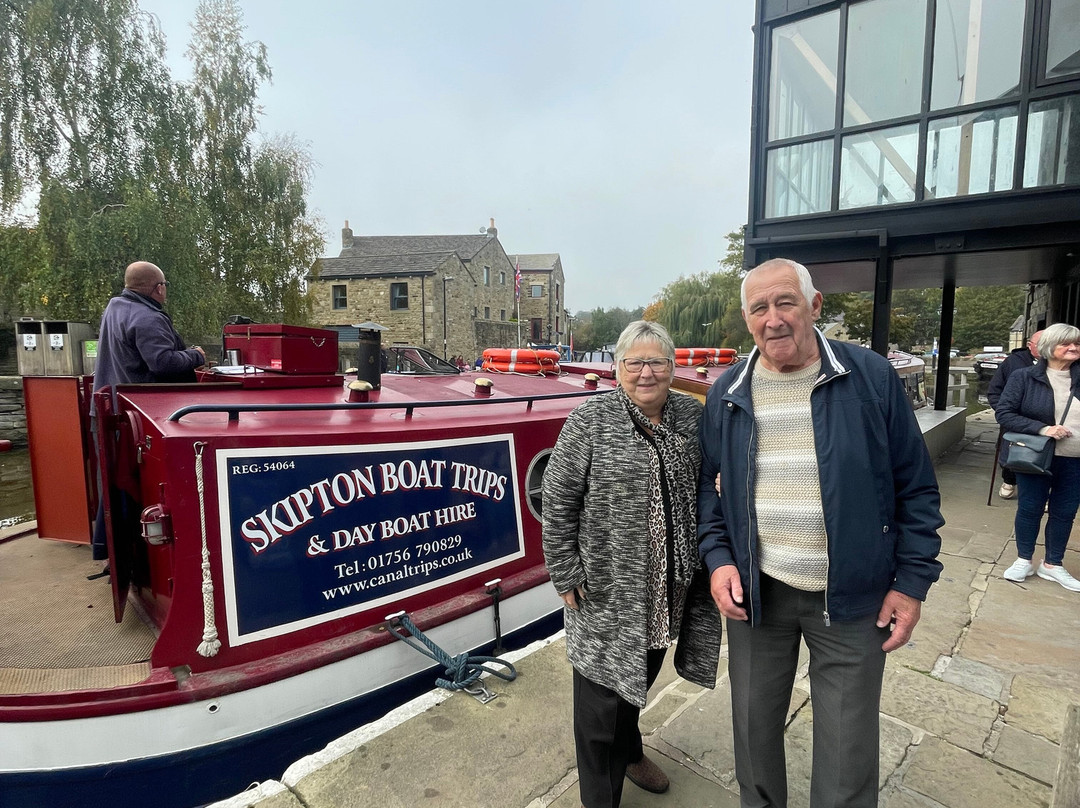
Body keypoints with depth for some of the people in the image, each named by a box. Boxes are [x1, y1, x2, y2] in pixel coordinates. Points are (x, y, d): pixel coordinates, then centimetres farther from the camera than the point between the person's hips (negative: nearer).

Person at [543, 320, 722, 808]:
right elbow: (558, 500, -10)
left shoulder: (693, 417, 1)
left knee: (641, 675, 24)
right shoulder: (589, 421, -12)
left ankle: (629, 752, 51)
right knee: (603, 687, 7)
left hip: (669, 584, 5)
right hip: (608, 587, -4)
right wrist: (565, 574, -10)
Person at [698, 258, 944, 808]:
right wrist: (717, 558, -4)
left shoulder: (871, 377, -7)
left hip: (852, 597, -2)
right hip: (756, 591, 2)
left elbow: (916, 487, -1)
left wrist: (912, 580, -3)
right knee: (754, 728, 19)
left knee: (847, 753, 12)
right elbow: (709, 484, 7)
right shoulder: (727, 394, -1)